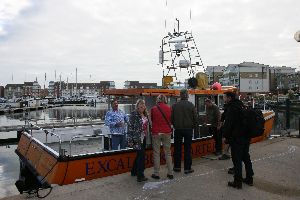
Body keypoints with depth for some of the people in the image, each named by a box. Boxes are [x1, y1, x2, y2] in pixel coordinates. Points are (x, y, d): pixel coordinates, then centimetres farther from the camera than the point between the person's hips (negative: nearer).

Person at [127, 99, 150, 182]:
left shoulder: (145, 114, 10)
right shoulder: (133, 115, -12)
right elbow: (130, 128, -14)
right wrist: (130, 140, -17)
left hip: (144, 138, 8)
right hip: (137, 139, -8)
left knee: (139, 155, 17)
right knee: (141, 156, -9)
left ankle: (134, 171, 33)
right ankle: (140, 176, -3)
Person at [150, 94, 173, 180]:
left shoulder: (153, 109, -8)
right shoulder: (169, 108, -3)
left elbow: (151, 119, 5)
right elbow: (171, 120, 6)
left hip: (156, 133, -2)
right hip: (167, 132, 2)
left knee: (156, 153, 6)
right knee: (168, 153, 11)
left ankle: (156, 173, 10)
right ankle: (170, 173, 15)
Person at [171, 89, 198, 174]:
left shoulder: (175, 105, -4)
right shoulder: (191, 105, -7)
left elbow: (171, 118, 2)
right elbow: (195, 118, -3)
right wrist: (193, 126, 13)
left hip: (178, 129, 1)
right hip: (188, 129, -1)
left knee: (177, 149, 11)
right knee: (187, 149, 5)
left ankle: (177, 167, 18)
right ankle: (187, 168, 8)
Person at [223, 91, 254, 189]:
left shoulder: (231, 108, -15)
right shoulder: (241, 105, 14)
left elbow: (228, 124, -20)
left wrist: (225, 136, -9)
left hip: (236, 138, -9)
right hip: (246, 136, 9)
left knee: (237, 159, -2)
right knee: (246, 157, 18)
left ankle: (238, 182, 3)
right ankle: (249, 178, 28)